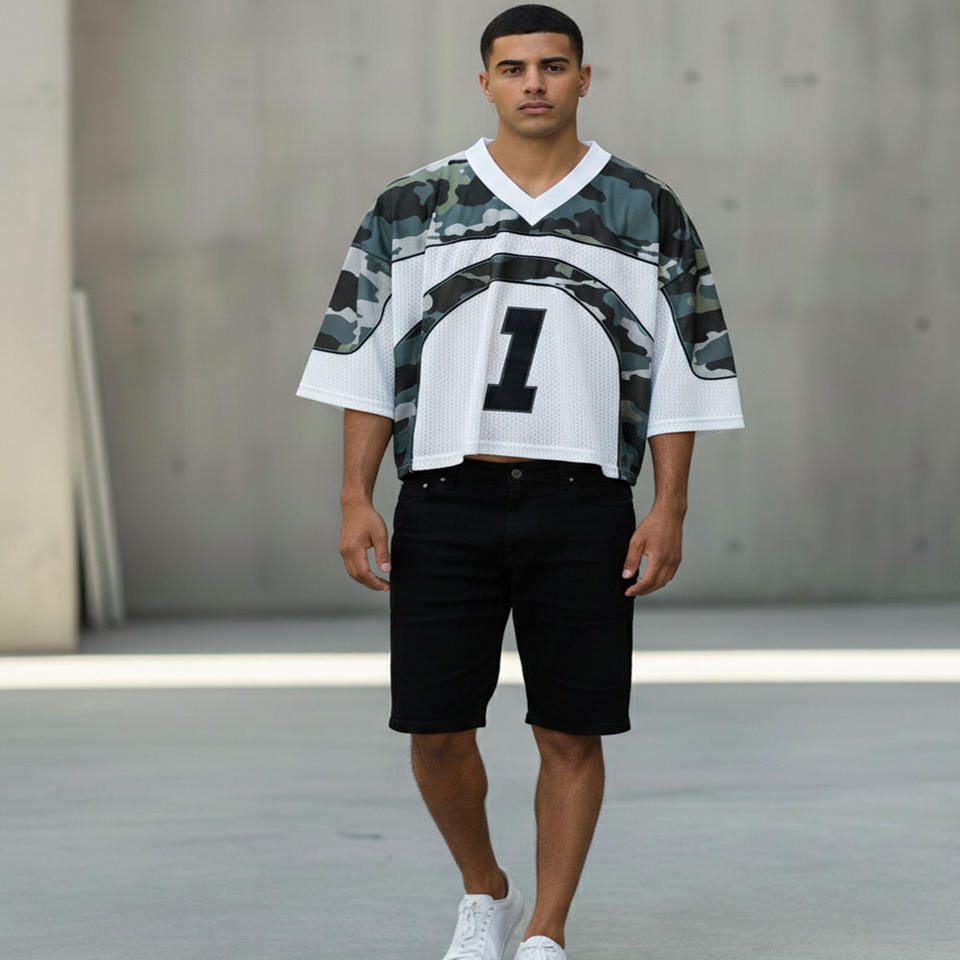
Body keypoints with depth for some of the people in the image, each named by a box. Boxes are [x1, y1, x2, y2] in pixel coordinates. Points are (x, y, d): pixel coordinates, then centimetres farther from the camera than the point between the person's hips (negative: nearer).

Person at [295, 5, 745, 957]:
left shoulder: (648, 213, 6)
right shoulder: (410, 207, 7)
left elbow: (682, 368, 6)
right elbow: (361, 358, 7)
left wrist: (669, 508, -3)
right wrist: (355, 500, 0)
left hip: (582, 510, -1)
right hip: (446, 502, 1)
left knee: (571, 734, 0)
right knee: (436, 729, 1)